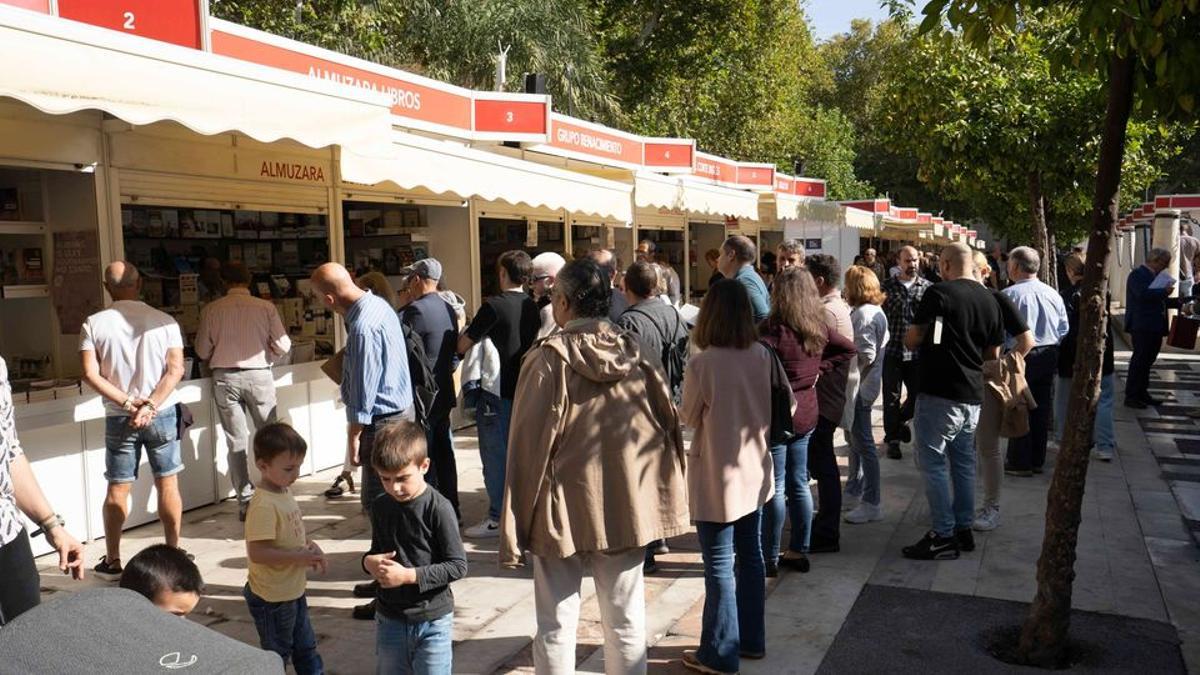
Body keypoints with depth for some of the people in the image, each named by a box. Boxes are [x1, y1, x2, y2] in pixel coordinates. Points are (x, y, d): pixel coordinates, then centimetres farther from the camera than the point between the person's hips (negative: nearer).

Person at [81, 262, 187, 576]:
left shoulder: (93, 324, -4)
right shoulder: (165, 321, -4)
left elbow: (91, 374, -9)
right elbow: (175, 370, -11)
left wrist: (128, 404, -9)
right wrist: (149, 405, -13)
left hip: (118, 418, 1)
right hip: (162, 413, 0)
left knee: (118, 488, 10)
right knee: (167, 485, 9)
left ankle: (112, 560, 19)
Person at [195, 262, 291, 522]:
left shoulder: (211, 310, -2)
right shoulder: (265, 307, -4)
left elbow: (202, 351, 2)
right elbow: (283, 346, -4)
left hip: (225, 377, 1)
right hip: (259, 375, -1)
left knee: (236, 442, 8)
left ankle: (245, 501, 10)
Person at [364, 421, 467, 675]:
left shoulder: (439, 508, -17)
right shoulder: (381, 506, 0)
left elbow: (458, 566, -16)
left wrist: (409, 575, -22)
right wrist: (369, 562, -7)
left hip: (432, 620, -5)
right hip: (390, 618, 5)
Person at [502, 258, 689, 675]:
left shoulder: (549, 358, -12)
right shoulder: (634, 354, -1)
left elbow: (529, 445, -12)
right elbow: (667, 426, 1)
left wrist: (514, 528, -6)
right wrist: (664, 503, 10)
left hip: (564, 507, -3)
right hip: (626, 504, 3)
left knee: (556, 625, 10)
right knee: (625, 622, 14)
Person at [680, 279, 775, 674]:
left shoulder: (702, 363, -20)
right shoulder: (763, 357, -4)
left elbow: (689, 418, -5)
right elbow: (770, 411, 8)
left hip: (718, 475, -6)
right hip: (754, 470, 6)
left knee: (720, 566, 4)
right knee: (749, 554, 18)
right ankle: (751, 639, 32)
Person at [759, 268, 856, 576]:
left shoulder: (773, 330, -19)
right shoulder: (819, 328, 2)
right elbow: (848, 349, 16)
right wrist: (819, 368, 9)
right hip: (806, 413, 7)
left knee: (774, 488, 1)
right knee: (798, 484, 15)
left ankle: (770, 558, 10)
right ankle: (799, 551, 25)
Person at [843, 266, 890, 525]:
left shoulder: (862, 314, -19)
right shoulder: (877, 311, 13)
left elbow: (866, 355, -24)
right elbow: (883, 344, 17)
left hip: (859, 387, -11)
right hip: (867, 383, 11)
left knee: (863, 443, -6)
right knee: (856, 438, 23)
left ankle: (871, 504, -1)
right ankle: (855, 488, 38)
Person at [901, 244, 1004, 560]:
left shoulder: (939, 293, -13)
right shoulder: (990, 300, 8)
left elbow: (911, 341, -11)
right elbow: (993, 354, 15)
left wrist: (912, 335, 11)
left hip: (939, 394, -7)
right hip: (973, 395, 7)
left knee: (933, 463, 0)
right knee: (964, 463, 16)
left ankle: (942, 536, 2)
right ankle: (963, 530, 24)